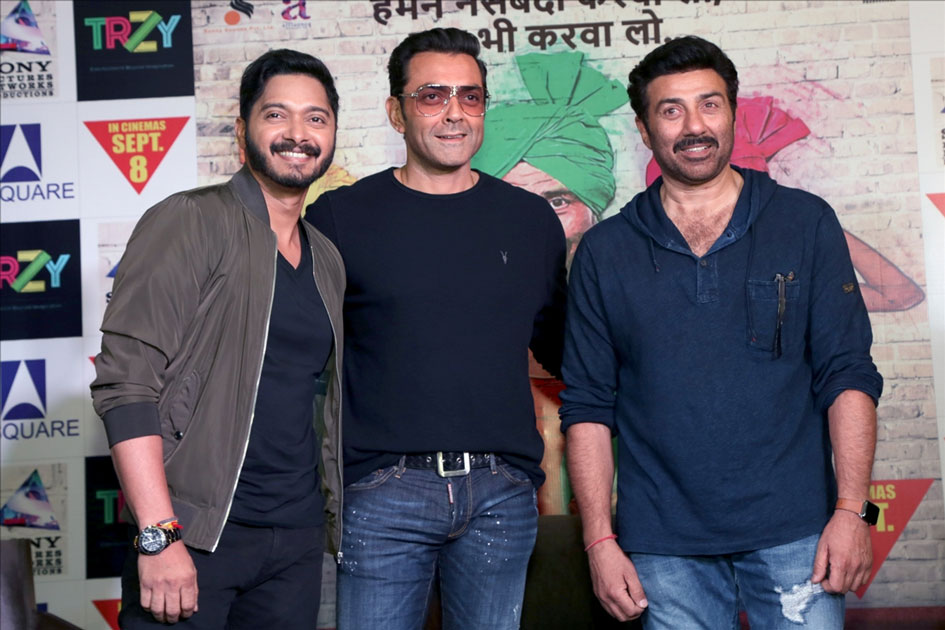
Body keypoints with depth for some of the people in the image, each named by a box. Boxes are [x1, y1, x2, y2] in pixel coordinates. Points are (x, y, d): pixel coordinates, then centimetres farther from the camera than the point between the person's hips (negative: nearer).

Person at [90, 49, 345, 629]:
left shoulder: (327, 260, 13)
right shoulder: (189, 224, -7)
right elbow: (126, 380, -14)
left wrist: (337, 517, 11)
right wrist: (159, 534, -20)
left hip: (298, 537, 6)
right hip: (195, 534, -6)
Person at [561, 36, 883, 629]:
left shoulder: (806, 223, 4)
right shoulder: (605, 252, 5)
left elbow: (848, 373, 2)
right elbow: (587, 406, 5)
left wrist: (852, 510, -7)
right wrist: (601, 540, -2)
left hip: (794, 531, 0)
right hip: (665, 546, 1)